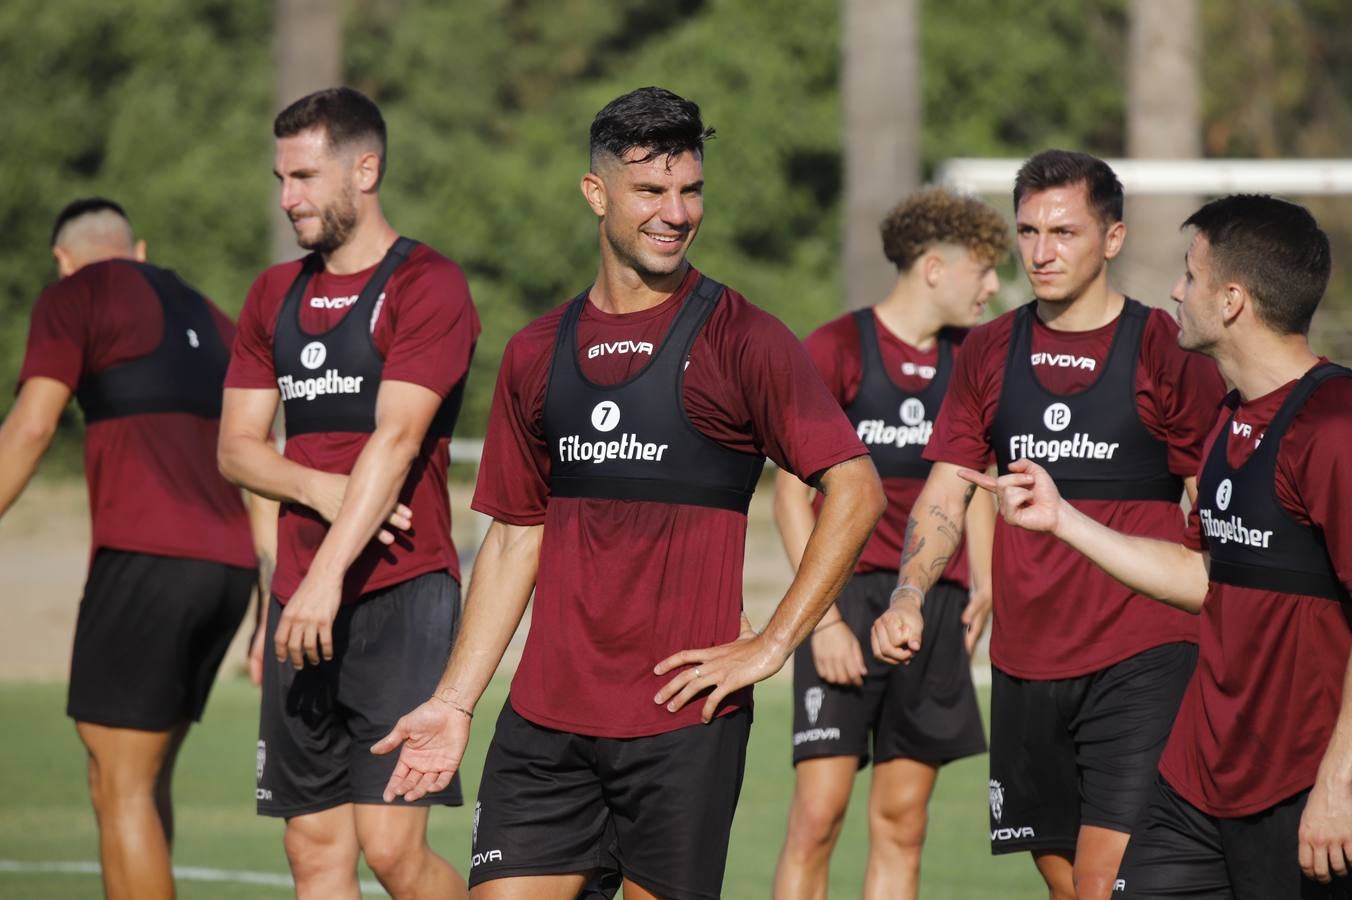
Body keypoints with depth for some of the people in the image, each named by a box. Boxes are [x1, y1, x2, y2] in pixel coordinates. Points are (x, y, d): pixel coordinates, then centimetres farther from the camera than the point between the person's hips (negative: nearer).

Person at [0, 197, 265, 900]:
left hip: (145, 554, -7)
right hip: (228, 564, 7)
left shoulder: (75, 297, 4)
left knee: (120, 788, -5)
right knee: (143, 776, 17)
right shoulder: (211, 323, 25)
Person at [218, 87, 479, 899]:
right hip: (302, 601, 7)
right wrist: (323, 490, -8)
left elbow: (396, 437, -16)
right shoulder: (277, 295, 16)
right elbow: (237, 445, 12)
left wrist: (329, 573, -24)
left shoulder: (427, 285, -6)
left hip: (401, 595, -7)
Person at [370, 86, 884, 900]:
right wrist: (454, 701, 12)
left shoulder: (739, 338, -3)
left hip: (684, 713, -4)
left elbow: (855, 489, -7)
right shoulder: (538, 353, 12)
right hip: (547, 713, 4)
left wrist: (771, 645, -11)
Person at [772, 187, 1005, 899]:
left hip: (937, 601, 5)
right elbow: (792, 491, -6)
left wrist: (983, 585, 7)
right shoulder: (837, 348, -5)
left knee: (902, 822, 5)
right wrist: (822, 617, -14)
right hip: (849, 594, -5)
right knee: (818, 812, -11)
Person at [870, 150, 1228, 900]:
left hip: (1141, 661, -5)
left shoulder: (1166, 352, -4)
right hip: (1025, 663, 5)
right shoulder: (990, 352, 9)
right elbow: (945, 493, 8)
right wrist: (908, 597, -8)